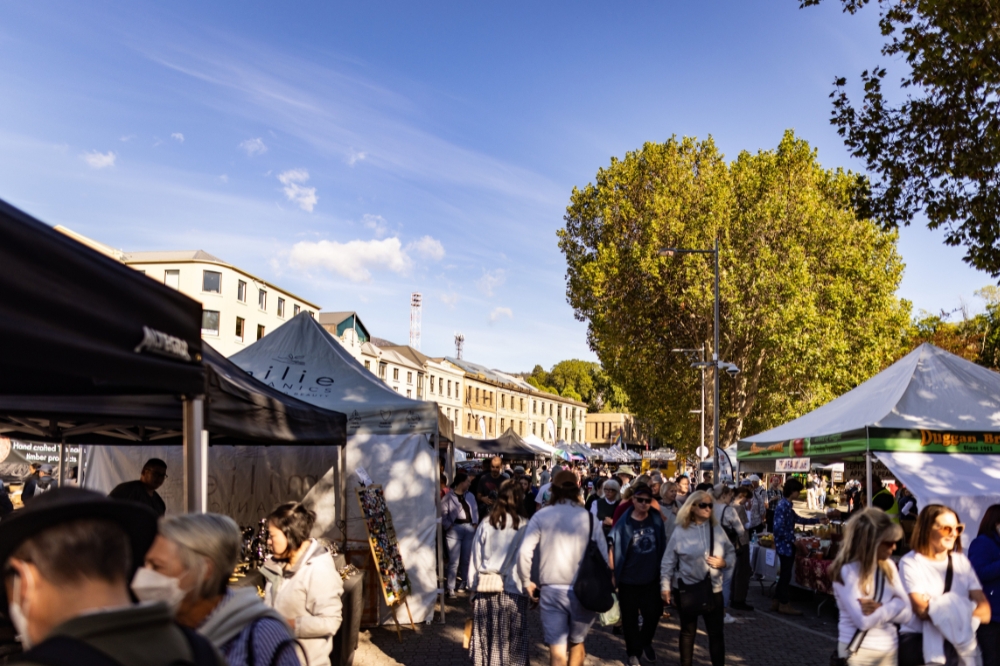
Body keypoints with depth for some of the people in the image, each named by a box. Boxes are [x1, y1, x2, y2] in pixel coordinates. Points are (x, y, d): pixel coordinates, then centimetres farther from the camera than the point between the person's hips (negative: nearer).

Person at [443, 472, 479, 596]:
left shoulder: (470, 496, 12)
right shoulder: (448, 497, -5)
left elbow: (475, 510, 16)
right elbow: (443, 514, -6)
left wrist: (475, 523, 5)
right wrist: (448, 526, -12)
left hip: (469, 528, 5)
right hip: (454, 529, -5)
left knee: (467, 558, 12)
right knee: (454, 561, -6)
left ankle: (466, 583, 28)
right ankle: (451, 588, -2)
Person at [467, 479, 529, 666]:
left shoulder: (485, 524, -1)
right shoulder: (524, 526, -8)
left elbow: (475, 559, 3)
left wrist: (473, 586, 11)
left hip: (485, 590, 2)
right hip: (513, 591, -2)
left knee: (487, 640, 11)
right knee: (514, 643, 8)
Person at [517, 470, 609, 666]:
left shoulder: (541, 516, -1)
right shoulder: (590, 518, 0)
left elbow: (524, 552, -10)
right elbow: (603, 557, -4)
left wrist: (526, 582, 4)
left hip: (551, 590, -1)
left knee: (557, 650, 3)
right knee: (577, 642, 24)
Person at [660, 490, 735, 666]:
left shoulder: (717, 530, 0)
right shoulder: (680, 531, -7)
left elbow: (731, 554, 7)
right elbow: (668, 562, -4)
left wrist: (724, 562, -14)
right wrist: (665, 586, -6)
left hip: (713, 589, 2)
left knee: (716, 632, 6)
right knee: (687, 631, 14)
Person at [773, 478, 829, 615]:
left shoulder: (787, 505, 12)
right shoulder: (783, 506, -19)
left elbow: (798, 519, 23)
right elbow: (779, 528, -24)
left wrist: (818, 520, 21)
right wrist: (793, 540, -17)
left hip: (787, 545, 10)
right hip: (785, 546, -10)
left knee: (785, 574, 15)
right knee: (786, 575, -1)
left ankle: (776, 602, 22)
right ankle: (784, 604, 8)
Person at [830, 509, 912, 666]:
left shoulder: (888, 566, 5)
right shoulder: (847, 571, -14)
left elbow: (906, 614, 2)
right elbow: (863, 621, -20)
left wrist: (880, 609, -15)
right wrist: (894, 606, -9)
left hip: (890, 651, 6)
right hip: (858, 652, -5)